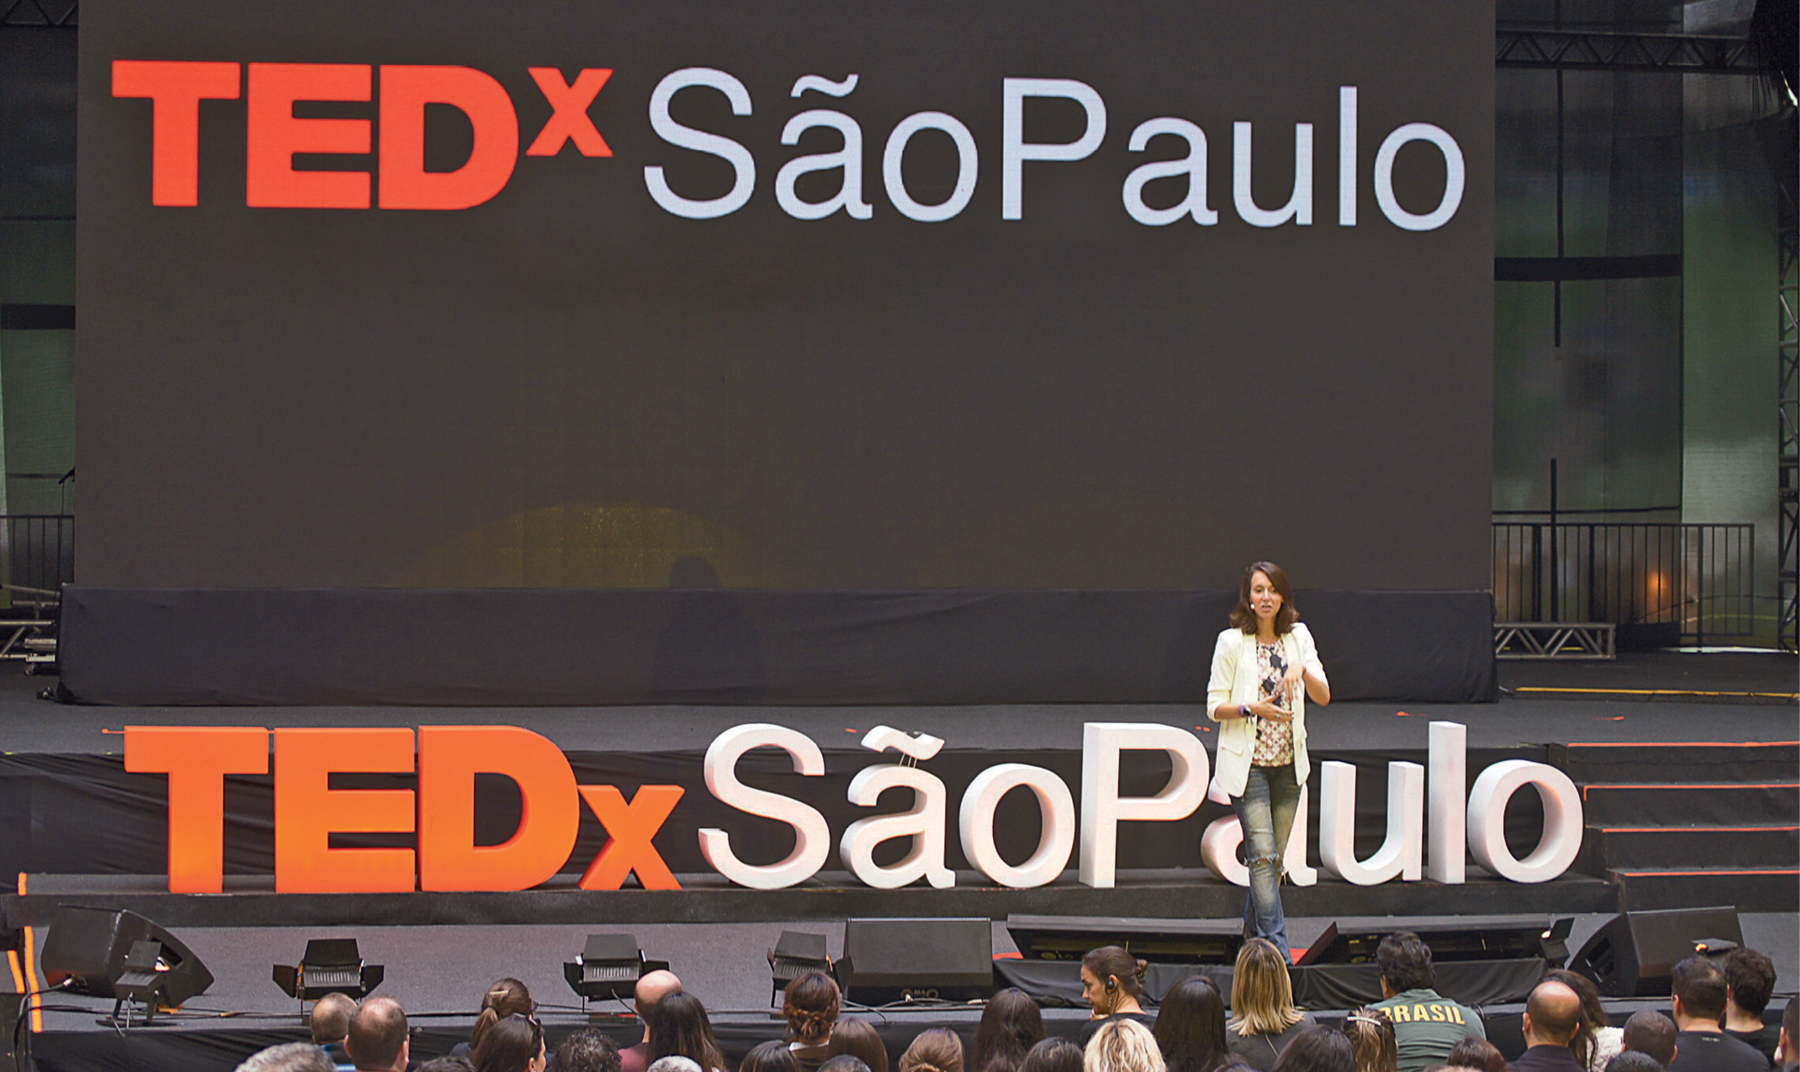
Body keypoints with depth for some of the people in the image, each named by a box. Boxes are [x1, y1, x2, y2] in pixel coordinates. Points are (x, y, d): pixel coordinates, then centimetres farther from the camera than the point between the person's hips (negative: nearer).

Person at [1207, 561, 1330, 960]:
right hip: (1248, 763, -4)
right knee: (1263, 854, -12)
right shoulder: (1231, 642, -4)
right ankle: (1277, 949, -14)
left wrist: (1302, 671, -19)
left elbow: (1324, 697, 1)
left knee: (1274, 857, 9)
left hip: (1288, 763, 4)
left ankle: (1254, 934, 23)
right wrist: (1253, 708, -20)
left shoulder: (1298, 638, 6)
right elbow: (1214, 707, -3)